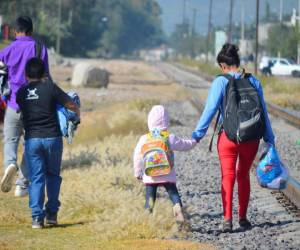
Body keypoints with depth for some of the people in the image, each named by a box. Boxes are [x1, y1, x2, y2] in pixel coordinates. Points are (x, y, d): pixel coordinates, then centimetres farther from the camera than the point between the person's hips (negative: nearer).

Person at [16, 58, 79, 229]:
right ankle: (52, 213, 12)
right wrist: (77, 113, 16)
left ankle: (37, 217, -3)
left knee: (36, 178, 4)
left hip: (32, 139, 1)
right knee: (53, 175, 14)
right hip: (52, 137, -1)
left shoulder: (21, 93, 3)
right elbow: (71, 104, -5)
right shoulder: (50, 87, -5)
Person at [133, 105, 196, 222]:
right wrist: (194, 141, 32)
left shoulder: (144, 139, -3)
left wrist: (138, 172, 12)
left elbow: (137, 157, 0)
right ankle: (178, 208, -17)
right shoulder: (170, 138, -4)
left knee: (150, 196, 7)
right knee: (173, 193, 7)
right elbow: (184, 145, 11)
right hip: (168, 176, 0)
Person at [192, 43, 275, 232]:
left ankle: (227, 218, -12)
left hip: (228, 137, -3)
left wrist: (198, 134, -6)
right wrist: (269, 139, 11)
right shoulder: (254, 82, 3)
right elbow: (263, 112, 5)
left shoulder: (220, 82, -7)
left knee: (228, 177, 2)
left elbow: (210, 109, -11)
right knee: (244, 176, 18)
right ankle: (243, 217, 23)